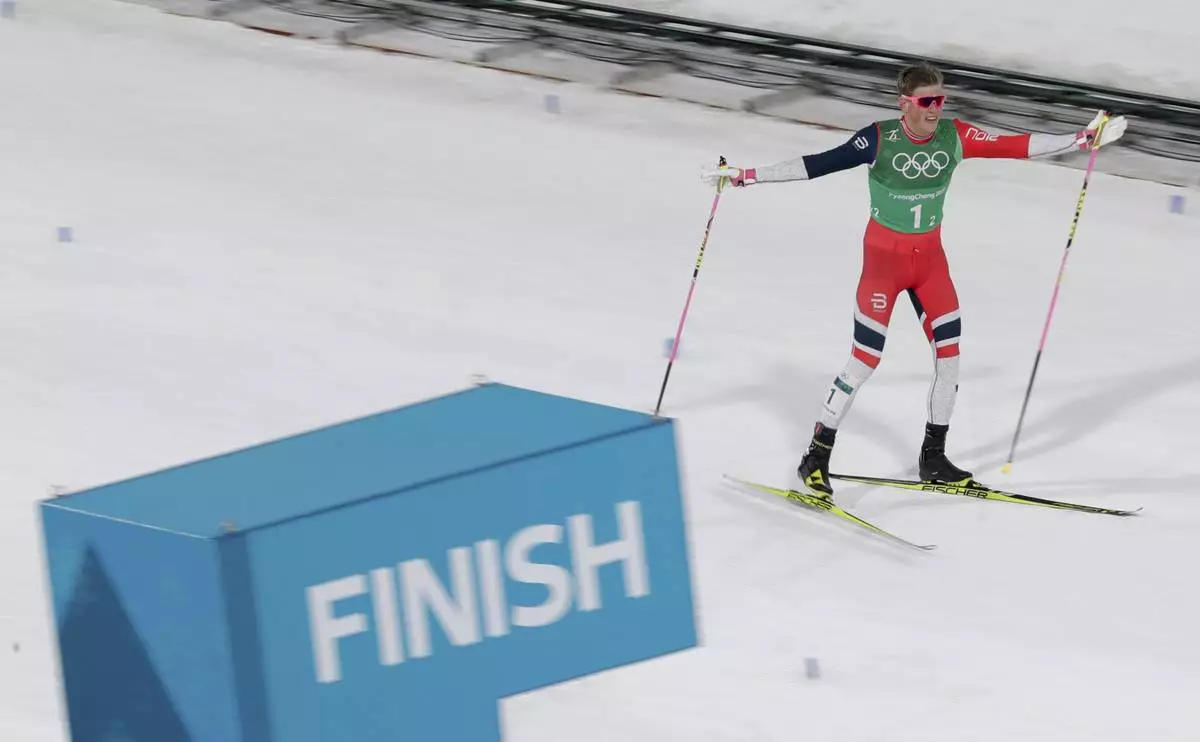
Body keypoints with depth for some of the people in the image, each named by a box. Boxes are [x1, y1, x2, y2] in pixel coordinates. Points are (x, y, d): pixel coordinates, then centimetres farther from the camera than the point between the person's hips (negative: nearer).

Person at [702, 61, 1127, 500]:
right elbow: (817, 164, -19)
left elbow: (1014, 146, -7)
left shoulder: (954, 137, -7)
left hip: (930, 257, 5)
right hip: (884, 256, -5)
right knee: (865, 361, -7)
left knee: (950, 354, 2)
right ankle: (816, 459, 5)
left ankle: (933, 458, 18)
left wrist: (1082, 140, -10)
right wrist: (747, 176, -24)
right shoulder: (879, 140, -19)